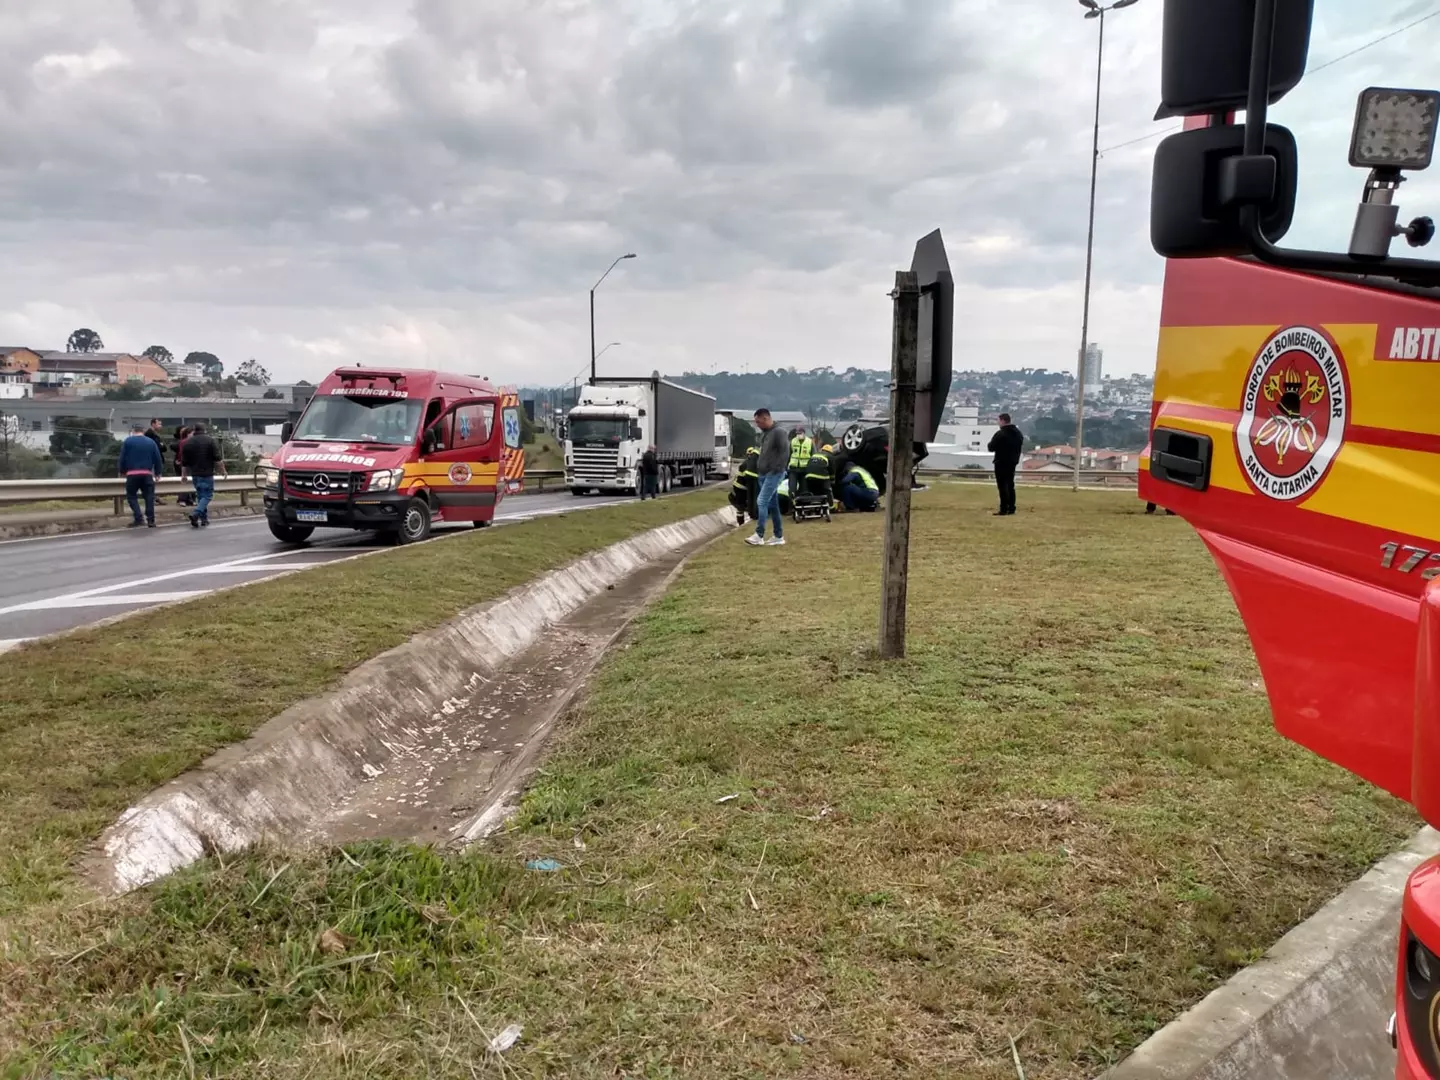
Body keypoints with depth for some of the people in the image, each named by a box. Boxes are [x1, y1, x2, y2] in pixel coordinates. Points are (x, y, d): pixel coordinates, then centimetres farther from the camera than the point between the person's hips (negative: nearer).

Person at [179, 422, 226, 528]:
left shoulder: (187, 442, 7)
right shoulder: (209, 440, -6)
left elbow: (184, 461, 11)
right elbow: (217, 459, -10)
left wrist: (183, 474, 21)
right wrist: (223, 470, 0)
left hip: (195, 473, 5)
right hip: (207, 473, -5)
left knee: (200, 495, 15)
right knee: (207, 495, -3)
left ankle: (204, 519, 14)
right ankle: (195, 514, -23)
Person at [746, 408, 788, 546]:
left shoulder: (778, 432, -13)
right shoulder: (764, 433, 15)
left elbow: (785, 452, -17)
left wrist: (776, 469, -19)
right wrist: (759, 467, 13)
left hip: (774, 474, -9)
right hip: (764, 474, 9)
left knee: (761, 501, -15)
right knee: (772, 505, 9)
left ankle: (759, 535, -13)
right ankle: (779, 536, 13)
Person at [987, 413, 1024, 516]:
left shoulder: (1000, 434, -18)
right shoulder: (1018, 433, 10)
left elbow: (991, 448, -15)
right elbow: (1020, 447, 18)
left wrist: (992, 442, 5)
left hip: (1001, 463, -8)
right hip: (1013, 462, 8)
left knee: (1003, 486, -6)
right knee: (1010, 485, 15)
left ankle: (1004, 510, -8)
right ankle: (1011, 508, 16)